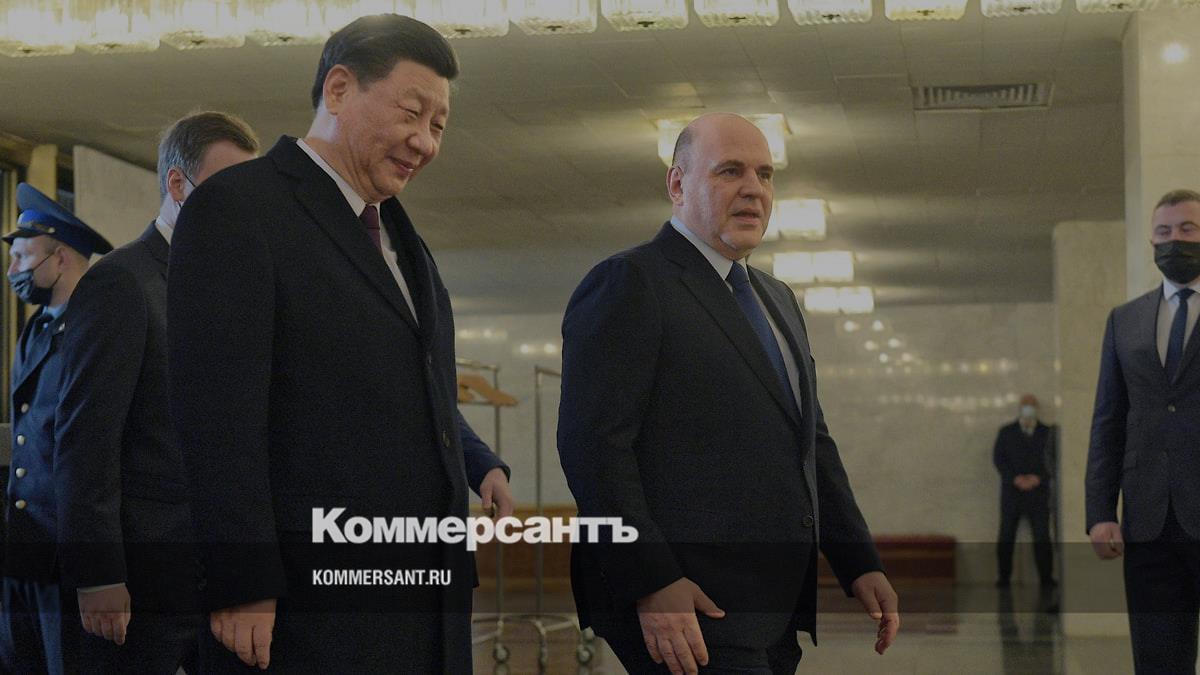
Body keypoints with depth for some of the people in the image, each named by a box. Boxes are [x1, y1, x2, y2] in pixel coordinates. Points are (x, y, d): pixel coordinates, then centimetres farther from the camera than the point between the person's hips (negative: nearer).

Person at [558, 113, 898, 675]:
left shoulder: (777, 299, 22)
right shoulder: (628, 284, -6)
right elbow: (593, 442, -14)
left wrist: (859, 564, 15)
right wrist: (651, 584, -21)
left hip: (774, 611, 8)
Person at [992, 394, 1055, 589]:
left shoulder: (1046, 433, 10)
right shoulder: (1006, 432, 11)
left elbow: (1052, 460, 5)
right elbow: (998, 458, 3)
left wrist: (1038, 478, -11)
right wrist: (1014, 478, -10)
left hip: (1038, 490, 0)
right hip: (1012, 490, 0)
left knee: (1042, 535, -5)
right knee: (1006, 535, -1)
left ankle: (1046, 578, -1)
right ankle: (1003, 577, 3)